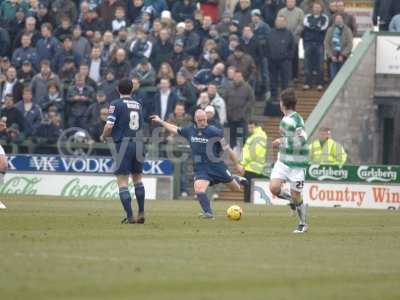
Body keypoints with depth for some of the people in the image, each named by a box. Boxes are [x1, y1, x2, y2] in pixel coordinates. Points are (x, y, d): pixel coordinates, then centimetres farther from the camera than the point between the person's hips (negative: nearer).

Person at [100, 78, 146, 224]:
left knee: (122, 183, -1)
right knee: (137, 179, 20)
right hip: (138, 143, 5)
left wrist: (104, 136, 7)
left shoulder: (116, 104, -7)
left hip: (123, 144, -5)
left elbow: (109, 126, -15)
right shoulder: (138, 105, 10)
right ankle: (141, 213, 20)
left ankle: (130, 216, -7)